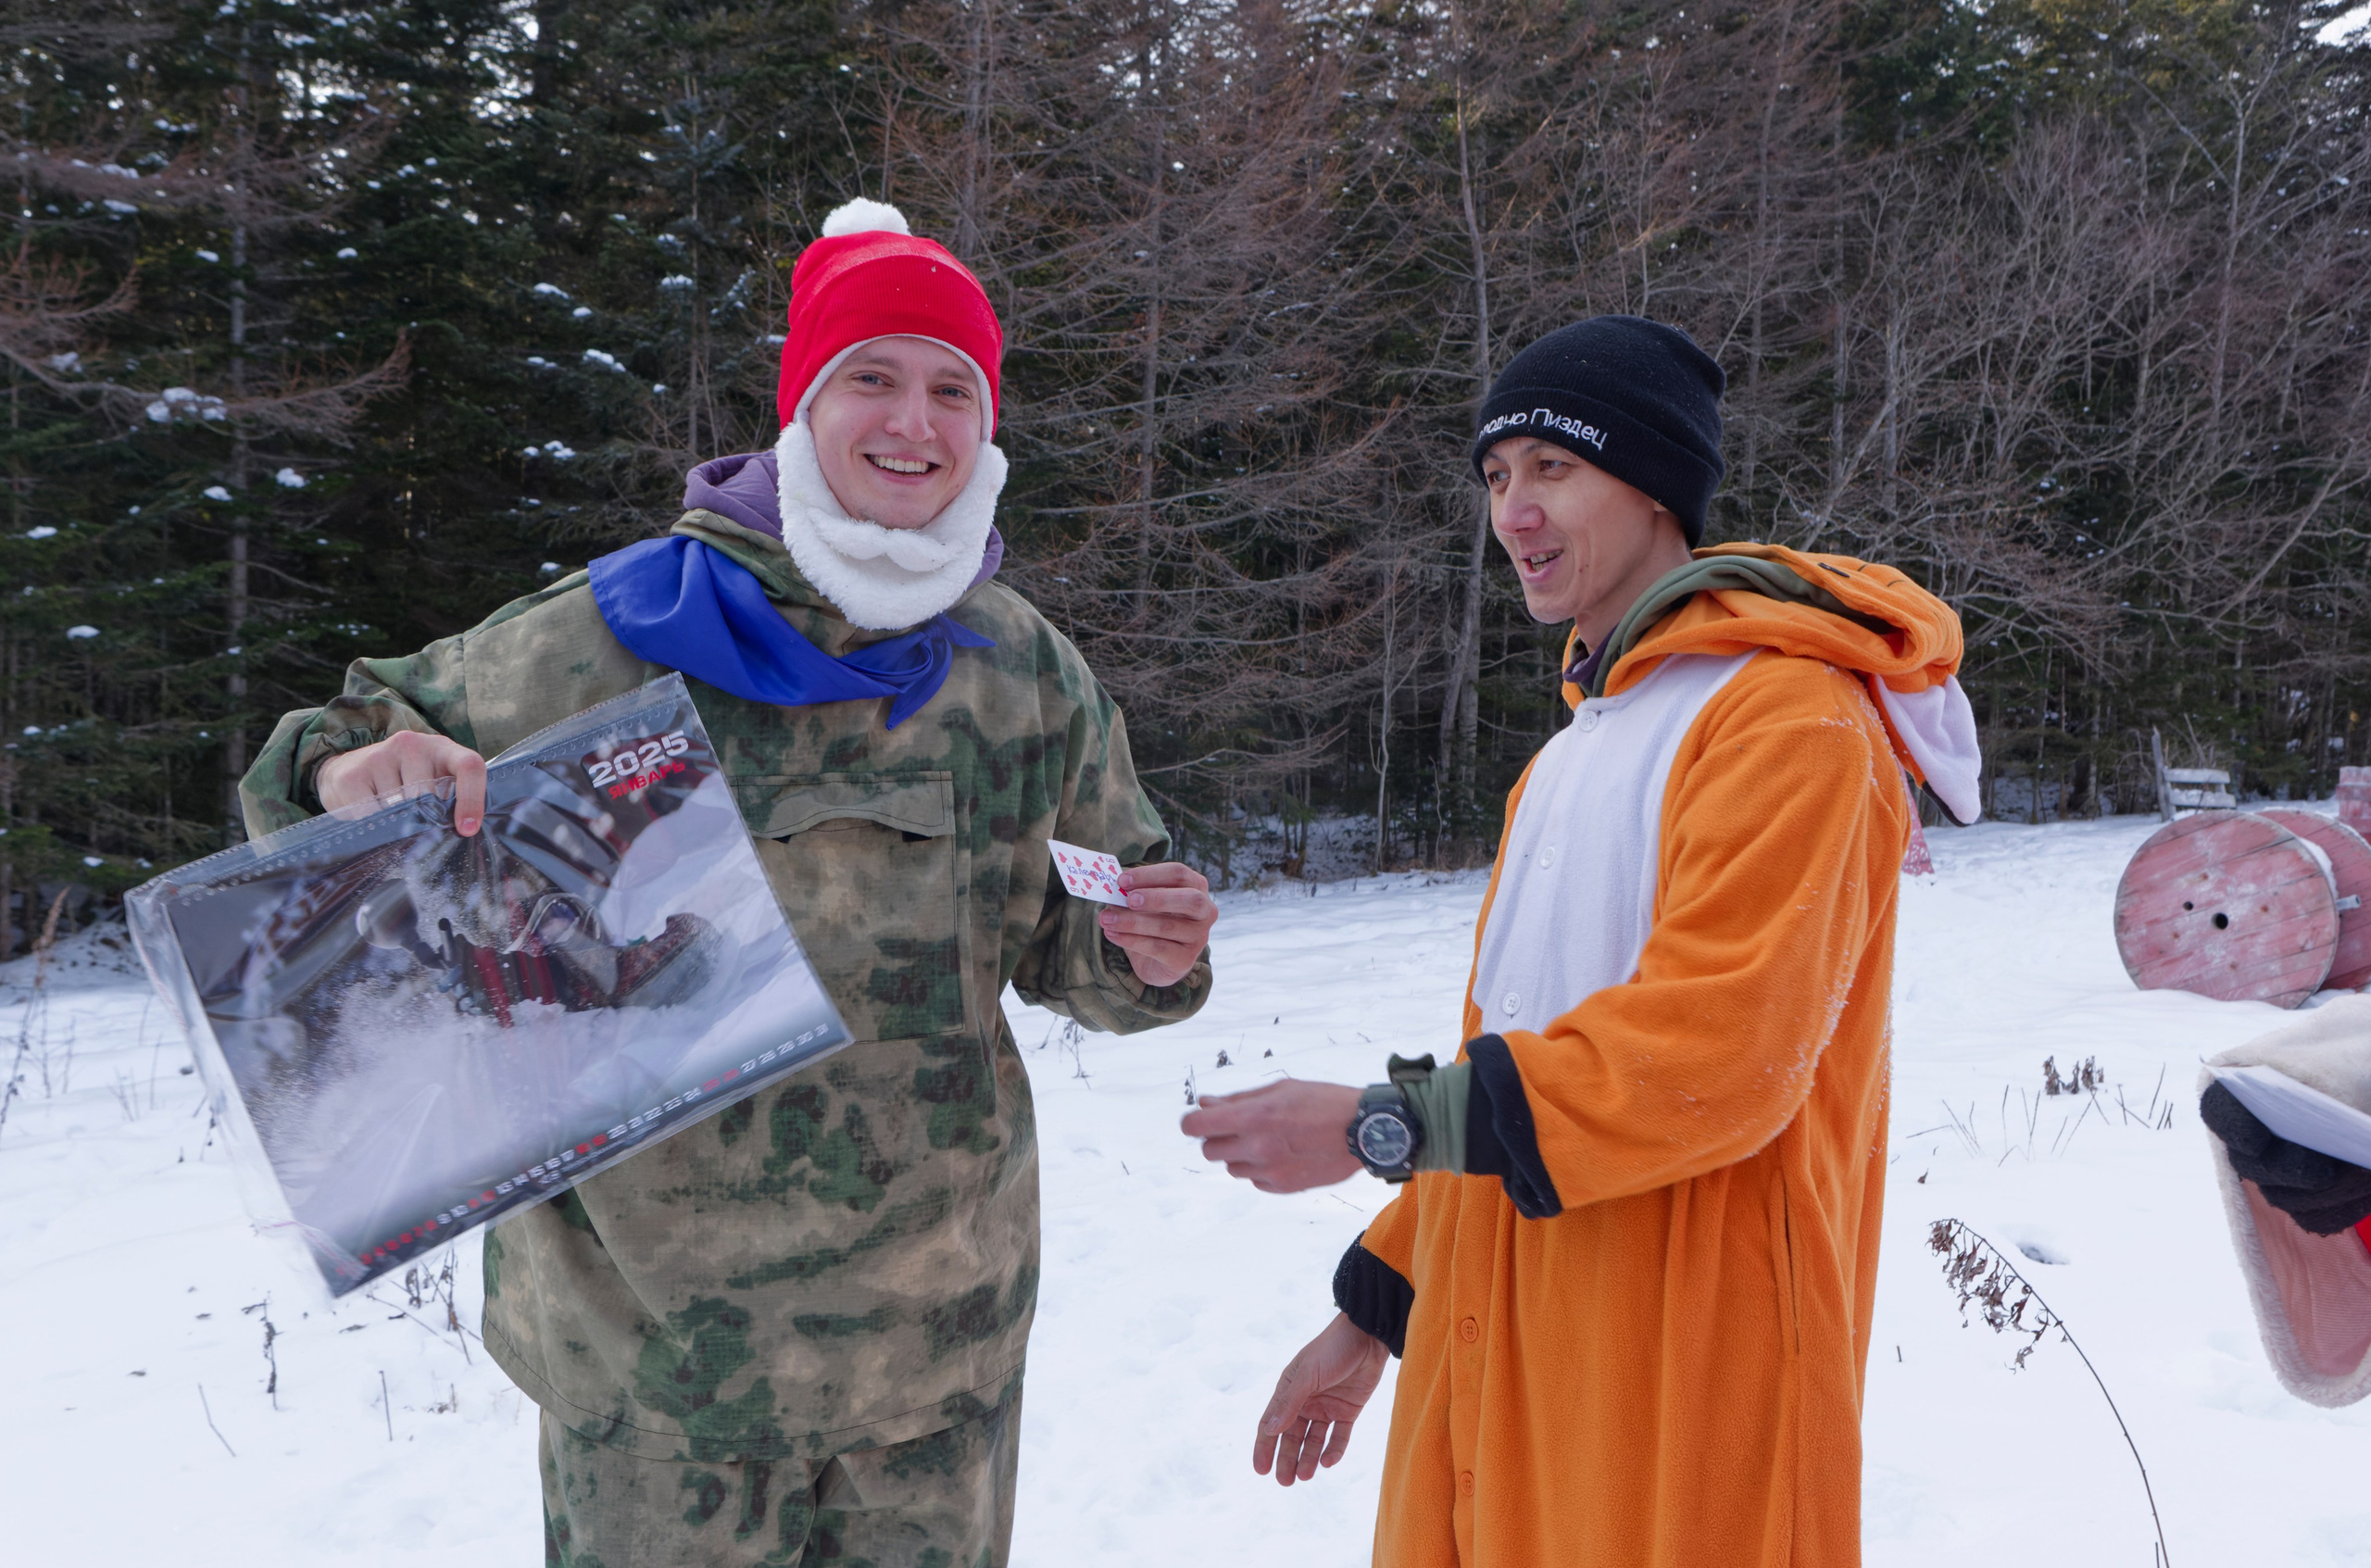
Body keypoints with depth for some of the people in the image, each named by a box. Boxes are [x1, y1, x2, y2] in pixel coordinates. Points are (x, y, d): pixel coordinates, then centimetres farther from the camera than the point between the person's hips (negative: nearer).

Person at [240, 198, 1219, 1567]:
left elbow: (1067, 940, 13)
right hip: (658, 1320, -3)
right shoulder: (624, 632, -8)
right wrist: (350, 772, -23)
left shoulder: (1030, 674, 2)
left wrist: (1144, 959, -10)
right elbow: (328, 775, 1)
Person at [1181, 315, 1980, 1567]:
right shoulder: (1578, 746, 17)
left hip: (1679, 1383, -8)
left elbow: (1716, 1053, -22)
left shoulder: (1787, 716, -12)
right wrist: (1376, 1308, 18)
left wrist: (1380, 1127, -21)